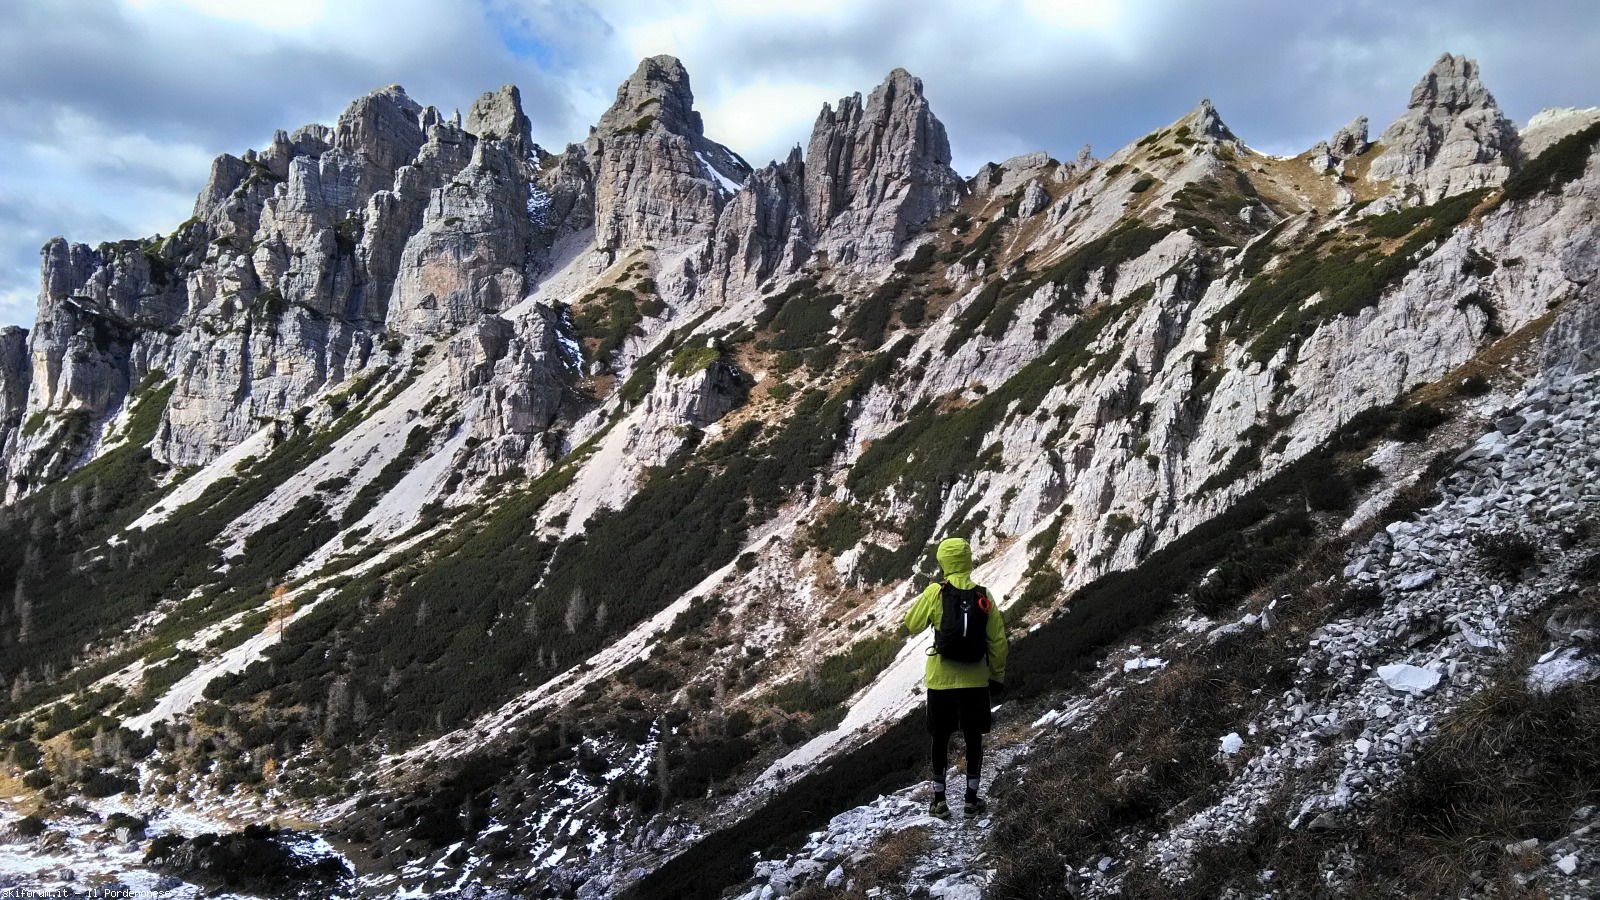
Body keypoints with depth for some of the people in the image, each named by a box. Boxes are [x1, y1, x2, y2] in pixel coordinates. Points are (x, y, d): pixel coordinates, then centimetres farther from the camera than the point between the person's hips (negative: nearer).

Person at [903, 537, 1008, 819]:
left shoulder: (934, 593, -12)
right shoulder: (984, 596, -5)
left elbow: (911, 625, -1)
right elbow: (998, 640, -1)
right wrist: (998, 676, 10)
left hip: (941, 680, -1)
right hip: (975, 681, 1)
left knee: (941, 739, 12)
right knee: (974, 739, 14)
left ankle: (939, 801, 18)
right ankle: (972, 799, 20)